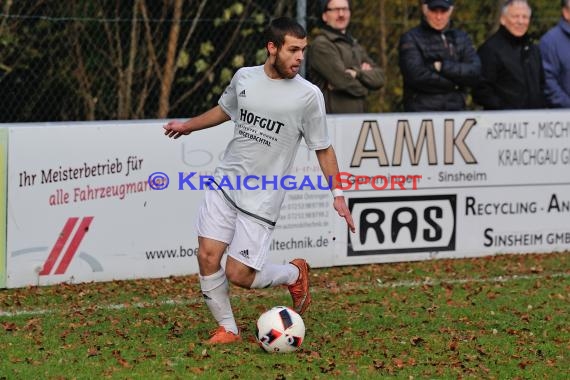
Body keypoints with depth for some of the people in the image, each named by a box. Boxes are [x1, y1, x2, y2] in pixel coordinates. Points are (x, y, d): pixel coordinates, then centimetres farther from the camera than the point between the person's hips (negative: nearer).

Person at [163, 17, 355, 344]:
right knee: (208, 256, -6)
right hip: (226, 182, 4)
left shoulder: (309, 95, -9)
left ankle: (295, 274, 23)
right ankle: (228, 329, 13)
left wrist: (338, 194, -6)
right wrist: (188, 126, 37)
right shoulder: (244, 78, 2)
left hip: (262, 200, -4)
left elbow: (323, 148, 0)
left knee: (239, 275, -7)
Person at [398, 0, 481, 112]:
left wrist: (442, 67, -9)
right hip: (421, 110, -4)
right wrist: (453, 84, -4)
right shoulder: (410, 39, 1)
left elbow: (474, 72, 1)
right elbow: (417, 75, -12)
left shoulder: (461, 38, 14)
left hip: (455, 110, 4)